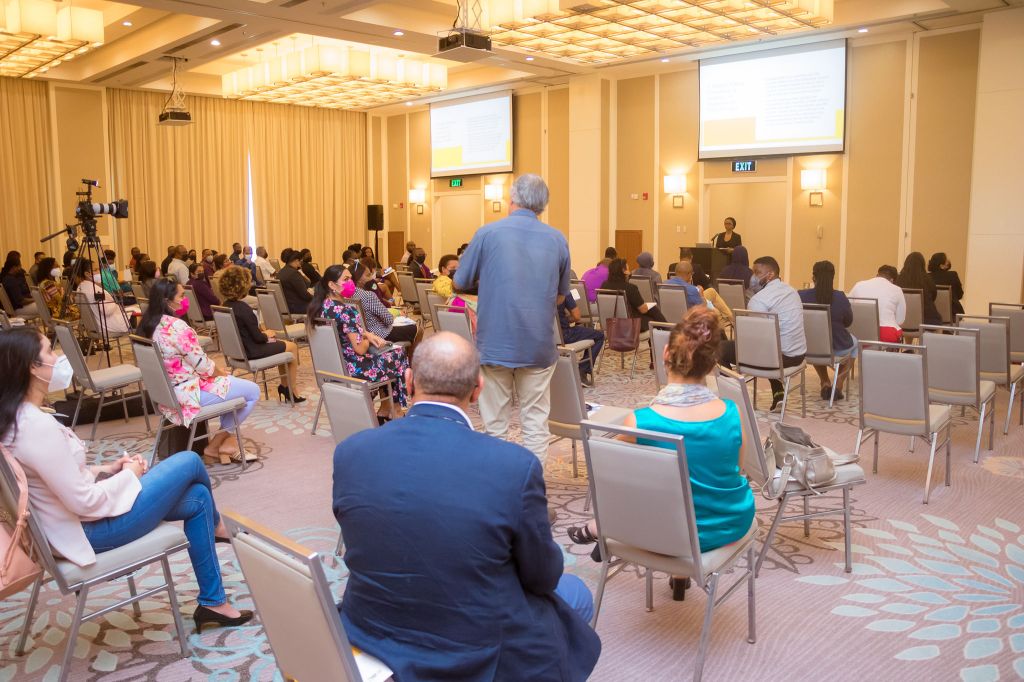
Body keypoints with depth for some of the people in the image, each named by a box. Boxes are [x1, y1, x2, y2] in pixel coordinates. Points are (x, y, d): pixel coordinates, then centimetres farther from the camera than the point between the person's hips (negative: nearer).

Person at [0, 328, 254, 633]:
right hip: (92, 529, -10)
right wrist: (130, 474, -10)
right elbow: (85, 502, -26)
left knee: (197, 498, 10)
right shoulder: (38, 426, -30)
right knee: (189, 462, -1)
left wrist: (107, 469, 2)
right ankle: (216, 526, 24)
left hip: (71, 522, 10)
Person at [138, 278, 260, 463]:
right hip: (189, 392, -10)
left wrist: (217, 370, 8)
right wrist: (220, 371, 1)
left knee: (231, 382, 26)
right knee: (252, 391, 3)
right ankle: (214, 446, 12)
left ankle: (225, 441, 22)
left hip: (167, 392, 10)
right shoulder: (177, 326, -25)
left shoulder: (147, 324, 4)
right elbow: (201, 364, -20)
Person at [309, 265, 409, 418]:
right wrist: (368, 339, -4)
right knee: (398, 355, 15)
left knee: (385, 354, 26)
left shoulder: (319, 306, 1)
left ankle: (384, 412, 28)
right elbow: (360, 349, -25)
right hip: (352, 369, -8)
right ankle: (386, 412, 28)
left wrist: (367, 334, 6)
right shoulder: (345, 310, -26)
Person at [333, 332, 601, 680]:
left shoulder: (350, 451, -13)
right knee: (575, 595, 25)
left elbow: (368, 546, 3)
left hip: (373, 639, 5)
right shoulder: (515, 466, -25)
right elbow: (542, 577, -10)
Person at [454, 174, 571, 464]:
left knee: (495, 426, 9)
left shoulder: (488, 233, -5)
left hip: (494, 343, -1)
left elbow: (460, 283, 4)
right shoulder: (558, 240, 3)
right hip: (539, 346, 2)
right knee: (536, 424, 9)